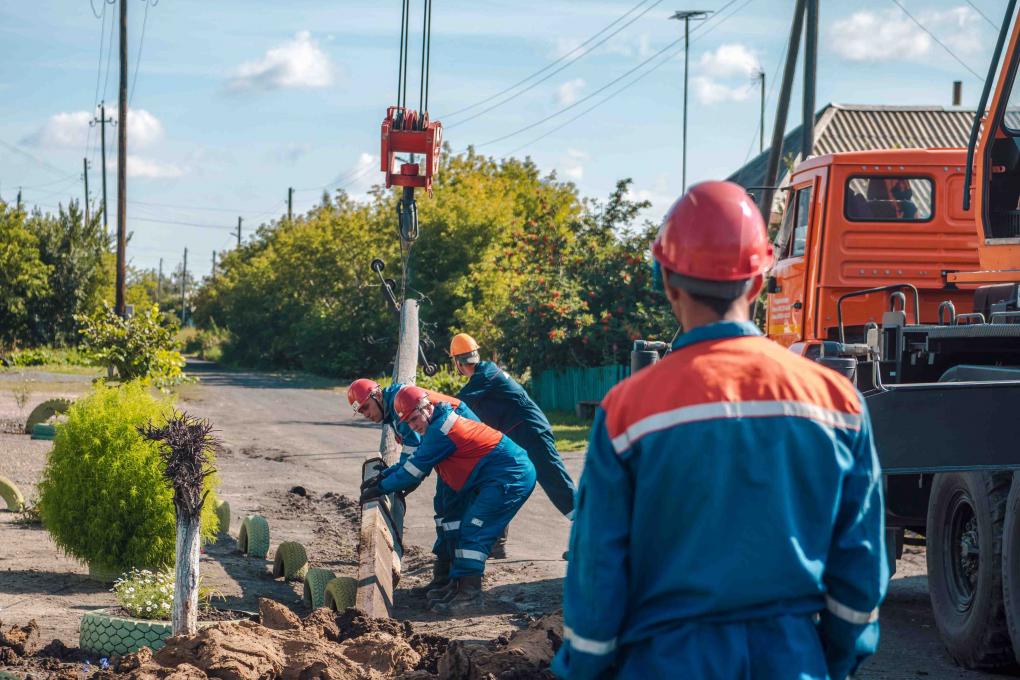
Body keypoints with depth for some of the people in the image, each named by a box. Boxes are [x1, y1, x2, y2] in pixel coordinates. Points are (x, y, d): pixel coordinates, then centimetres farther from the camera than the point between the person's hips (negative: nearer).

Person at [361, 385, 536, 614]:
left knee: (473, 532, -13)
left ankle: (467, 595, -12)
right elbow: (416, 459, 24)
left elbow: (415, 470, -11)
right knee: (467, 529, 14)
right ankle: (459, 585, 18)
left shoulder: (439, 431, -18)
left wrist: (380, 488, -2)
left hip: (510, 478, -11)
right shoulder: (441, 423, 14)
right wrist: (385, 474, 17)